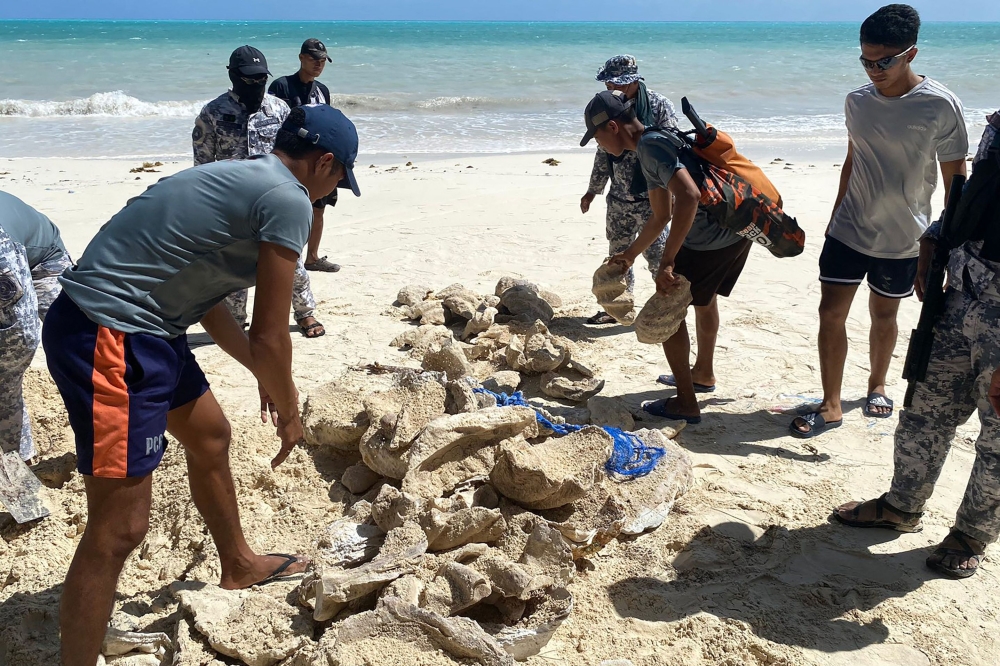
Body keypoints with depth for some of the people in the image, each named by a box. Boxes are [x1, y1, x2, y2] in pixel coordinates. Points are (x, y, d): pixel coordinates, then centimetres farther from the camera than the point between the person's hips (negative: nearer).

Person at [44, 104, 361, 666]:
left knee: (210, 438, 27)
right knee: (120, 528, -7)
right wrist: (290, 413, 5)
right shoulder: (289, 201, -14)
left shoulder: (239, 179, 14)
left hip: (141, 329, 11)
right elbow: (270, 337, -13)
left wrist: (264, 376, 30)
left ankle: (239, 565, 50)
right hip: (110, 338, -11)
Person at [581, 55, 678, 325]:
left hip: (650, 198, -6)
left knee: (656, 253, -2)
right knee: (618, 253, 13)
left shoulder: (658, 105, -10)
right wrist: (593, 190, 19)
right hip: (619, 198, 6)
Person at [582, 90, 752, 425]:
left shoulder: (651, 146, -17)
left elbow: (689, 195, -33)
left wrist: (667, 262, -33)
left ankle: (686, 403, 6)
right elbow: (660, 217, 24)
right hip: (737, 233, 10)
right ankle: (703, 371, 53)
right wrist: (629, 255, 33)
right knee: (704, 298, 31)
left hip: (710, 242, -10)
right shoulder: (650, 150, 15)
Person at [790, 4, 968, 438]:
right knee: (831, 313, -2)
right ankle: (831, 406, 8)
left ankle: (877, 385, 38)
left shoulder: (941, 106, -14)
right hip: (848, 231, 3)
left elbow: (955, 180, -8)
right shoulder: (858, 101, -1)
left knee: (884, 315, 13)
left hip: (903, 239, -3)